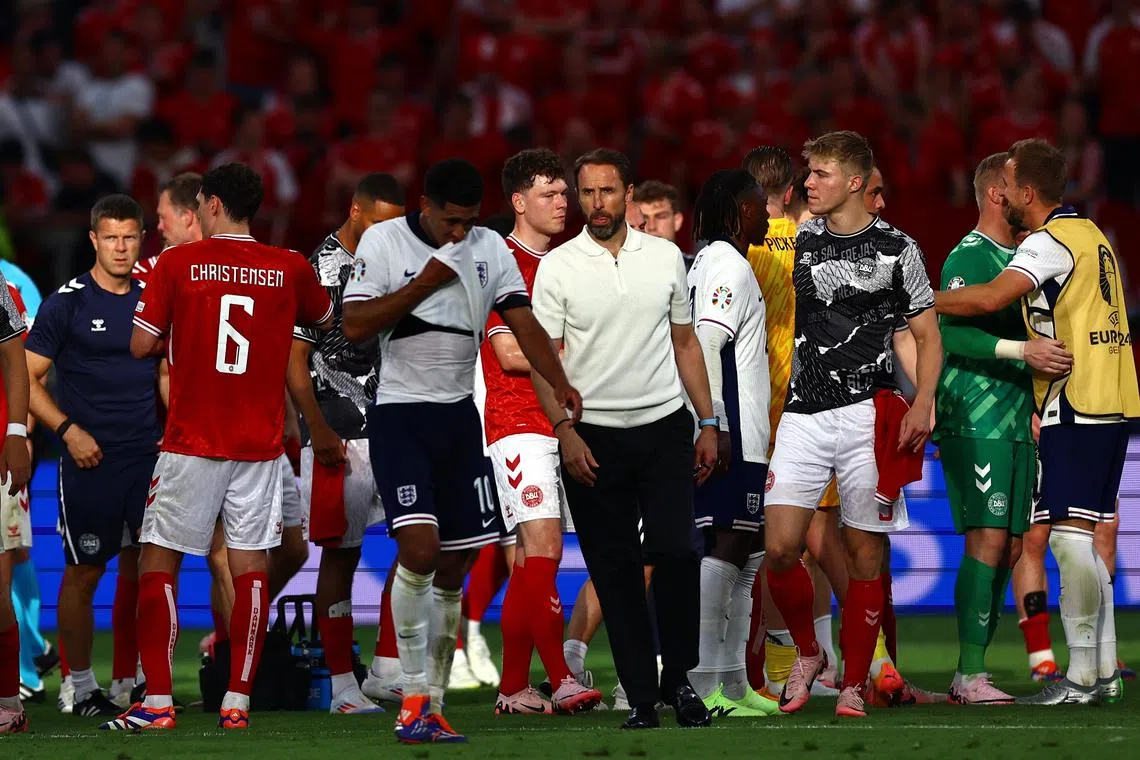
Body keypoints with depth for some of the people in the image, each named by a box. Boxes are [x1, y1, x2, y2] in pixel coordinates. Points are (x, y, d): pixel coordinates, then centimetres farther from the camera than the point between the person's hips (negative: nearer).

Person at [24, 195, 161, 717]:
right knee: (83, 574, 0)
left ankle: (129, 683, 16)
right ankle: (82, 688, 8)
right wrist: (68, 429, -15)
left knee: (139, 571, 6)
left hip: (148, 456, 4)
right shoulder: (67, 302, -5)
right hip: (90, 459, -4)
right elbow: (27, 379, -5)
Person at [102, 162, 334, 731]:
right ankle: (238, 701, 1)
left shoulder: (178, 264, -5)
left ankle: (157, 701, -2)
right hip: (261, 445, 2)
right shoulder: (290, 269, 3)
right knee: (250, 568, 4)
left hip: (190, 444, -2)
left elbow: (142, 345, -3)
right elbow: (325, 319, 22)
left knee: (158, 565, 4)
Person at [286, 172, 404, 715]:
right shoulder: (321, 270, -8)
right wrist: (319, 432, -15)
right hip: (342, 437, -6)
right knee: (341, 556, -1)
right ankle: (342, 685, 2)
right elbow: (295, 361, -9)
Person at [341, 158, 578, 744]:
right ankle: (414, 696, -13)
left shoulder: (489, 249, 6)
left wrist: (561, 385, -18)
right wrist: (424, 283, -17)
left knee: (454, 567, 5)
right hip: (399, 415, -5)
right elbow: (355, 326, -12)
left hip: (459, 416, 5)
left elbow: (524, 324, -2)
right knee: (419, 547, -20)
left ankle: (434, 706, 13)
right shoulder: (383, 241, -5)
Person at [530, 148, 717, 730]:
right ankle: (641, 697, 6)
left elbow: (685, 343, 14)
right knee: (615, 572, 1)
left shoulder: (665, 257, 7)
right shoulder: (557, 267, -1)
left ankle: (678, 678, 3)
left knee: (676, 552, -12)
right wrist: (565, 432, -12)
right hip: (594, 437, -1)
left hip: (665, 428, 1)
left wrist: (708, 424, 10)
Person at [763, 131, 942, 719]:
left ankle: (854, 683, 10)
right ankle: (806, 654, 14)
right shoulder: (797, 243, 10)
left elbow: (928, 336, 6)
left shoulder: (895, 249, 1)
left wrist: (922, 404, -8)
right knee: (780, 548, -9)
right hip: (803, 416, 3)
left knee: (864, 555, 0)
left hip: (868, 416, -2)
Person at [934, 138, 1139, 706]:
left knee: (1069, 536, -10)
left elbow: (990, 298, -24)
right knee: (1083, 538, 12)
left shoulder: (1050, 241, -11)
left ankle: (1081, 676, -12)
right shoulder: (1091, 234, 19)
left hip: (1075, 404, -10)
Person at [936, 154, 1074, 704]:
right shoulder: (968, 257, -9)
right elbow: (950, 334, -22)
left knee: (1009, 547, 6)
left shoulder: (1021, 257, 19)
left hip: (1015, 425, 9)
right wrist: (1021, 350, -30)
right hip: (974, 423, -9)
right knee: (987, 540, -13)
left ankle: (971, 672, 9)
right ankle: (970, 675, -12)